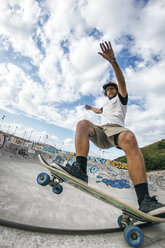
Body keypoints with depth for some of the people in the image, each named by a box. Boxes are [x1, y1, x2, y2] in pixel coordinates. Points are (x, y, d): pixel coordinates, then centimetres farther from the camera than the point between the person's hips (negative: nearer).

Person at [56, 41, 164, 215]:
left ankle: (145, 201, -47)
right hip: (100, 132, 5)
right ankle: (80, 169, -44)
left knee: (129, 137, -40)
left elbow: (122, 81, 7)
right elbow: (98, 111, 62)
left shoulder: (121, 98, 25)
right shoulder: (106, 106, 41)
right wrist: (91, 108, 77)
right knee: (83, 123, -25)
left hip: (116, 128, -4)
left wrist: (112, 60, -5)